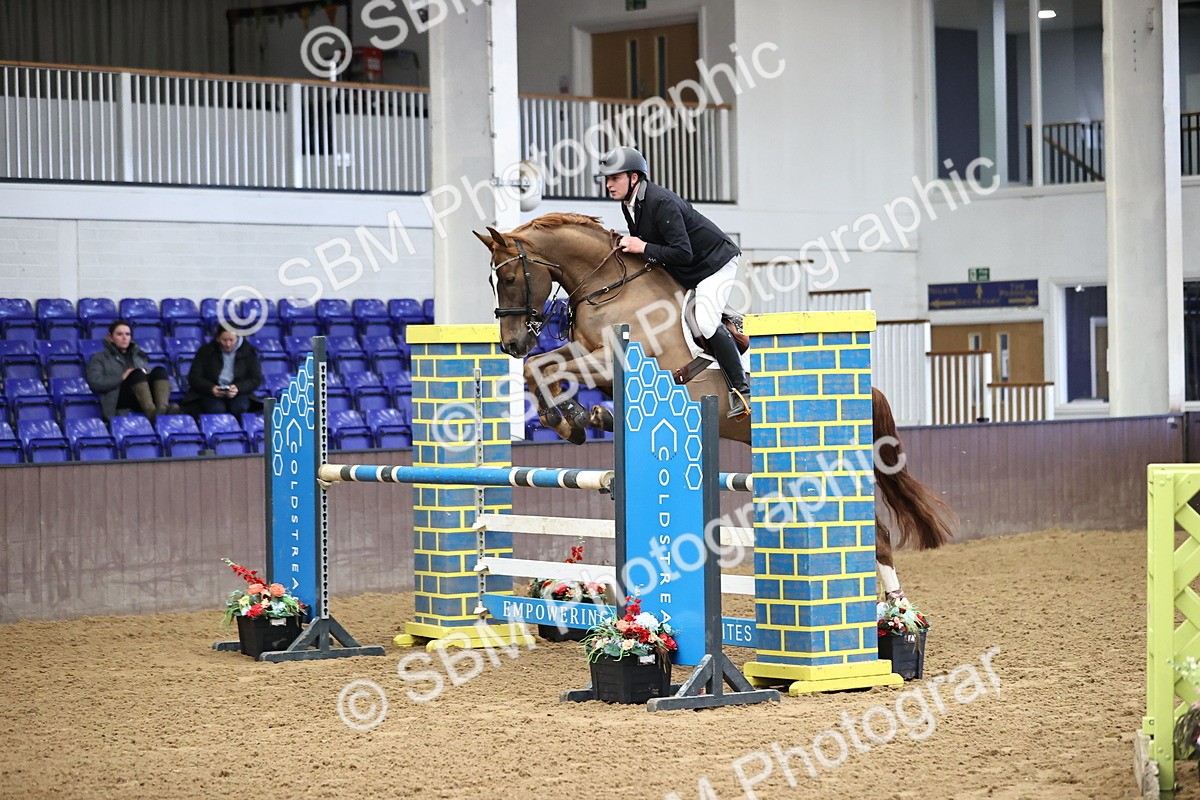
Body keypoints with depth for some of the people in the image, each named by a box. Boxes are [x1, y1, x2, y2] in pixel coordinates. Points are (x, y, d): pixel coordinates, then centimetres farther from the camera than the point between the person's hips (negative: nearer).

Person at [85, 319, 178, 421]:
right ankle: (151, 412, -61)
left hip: (147, 397, 4)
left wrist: (145, 374, -1)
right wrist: (122, 377, -7)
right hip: (120, 399, -4)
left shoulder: (138, 355, 33)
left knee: (159, 371, -26)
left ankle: (163, 409, -55)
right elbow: (95, 383, 2)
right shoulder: (100, 358, 20)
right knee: (137, 373, -34)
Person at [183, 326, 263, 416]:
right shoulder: (206, 350, -2)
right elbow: (194, 378, -2)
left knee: (239, 408, -32)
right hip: (210, 393, -1)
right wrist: (211, 388, -23)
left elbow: (256, 379, -1)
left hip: (238, 393, 1)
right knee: (216, 409, -33)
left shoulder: (248, 351, -2)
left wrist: (238, 388, -23)